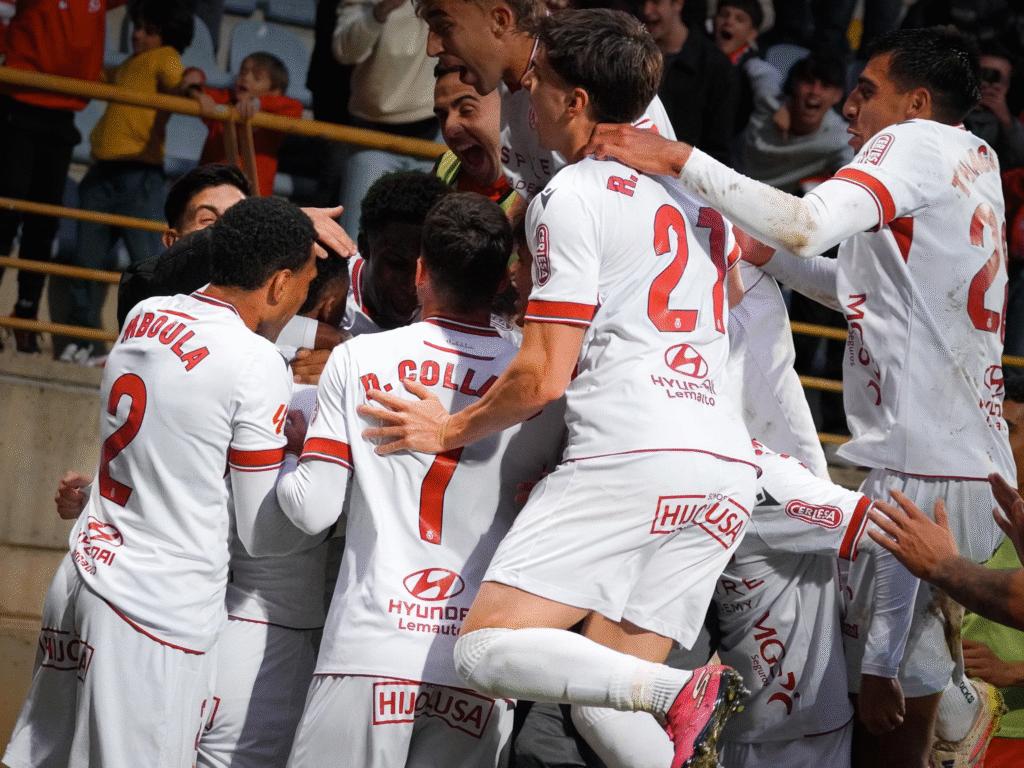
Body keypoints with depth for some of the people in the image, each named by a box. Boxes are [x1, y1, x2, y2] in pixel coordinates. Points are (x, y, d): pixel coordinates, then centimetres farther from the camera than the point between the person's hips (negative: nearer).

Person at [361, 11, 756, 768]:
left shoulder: (571, 196, -2)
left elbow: (544, 378, -5)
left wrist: (449, 429, 10)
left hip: (628, 452, -8)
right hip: (728, 464, 8)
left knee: (487, 647, -11)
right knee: (604, 690, 9)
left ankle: (677, 692, -27)